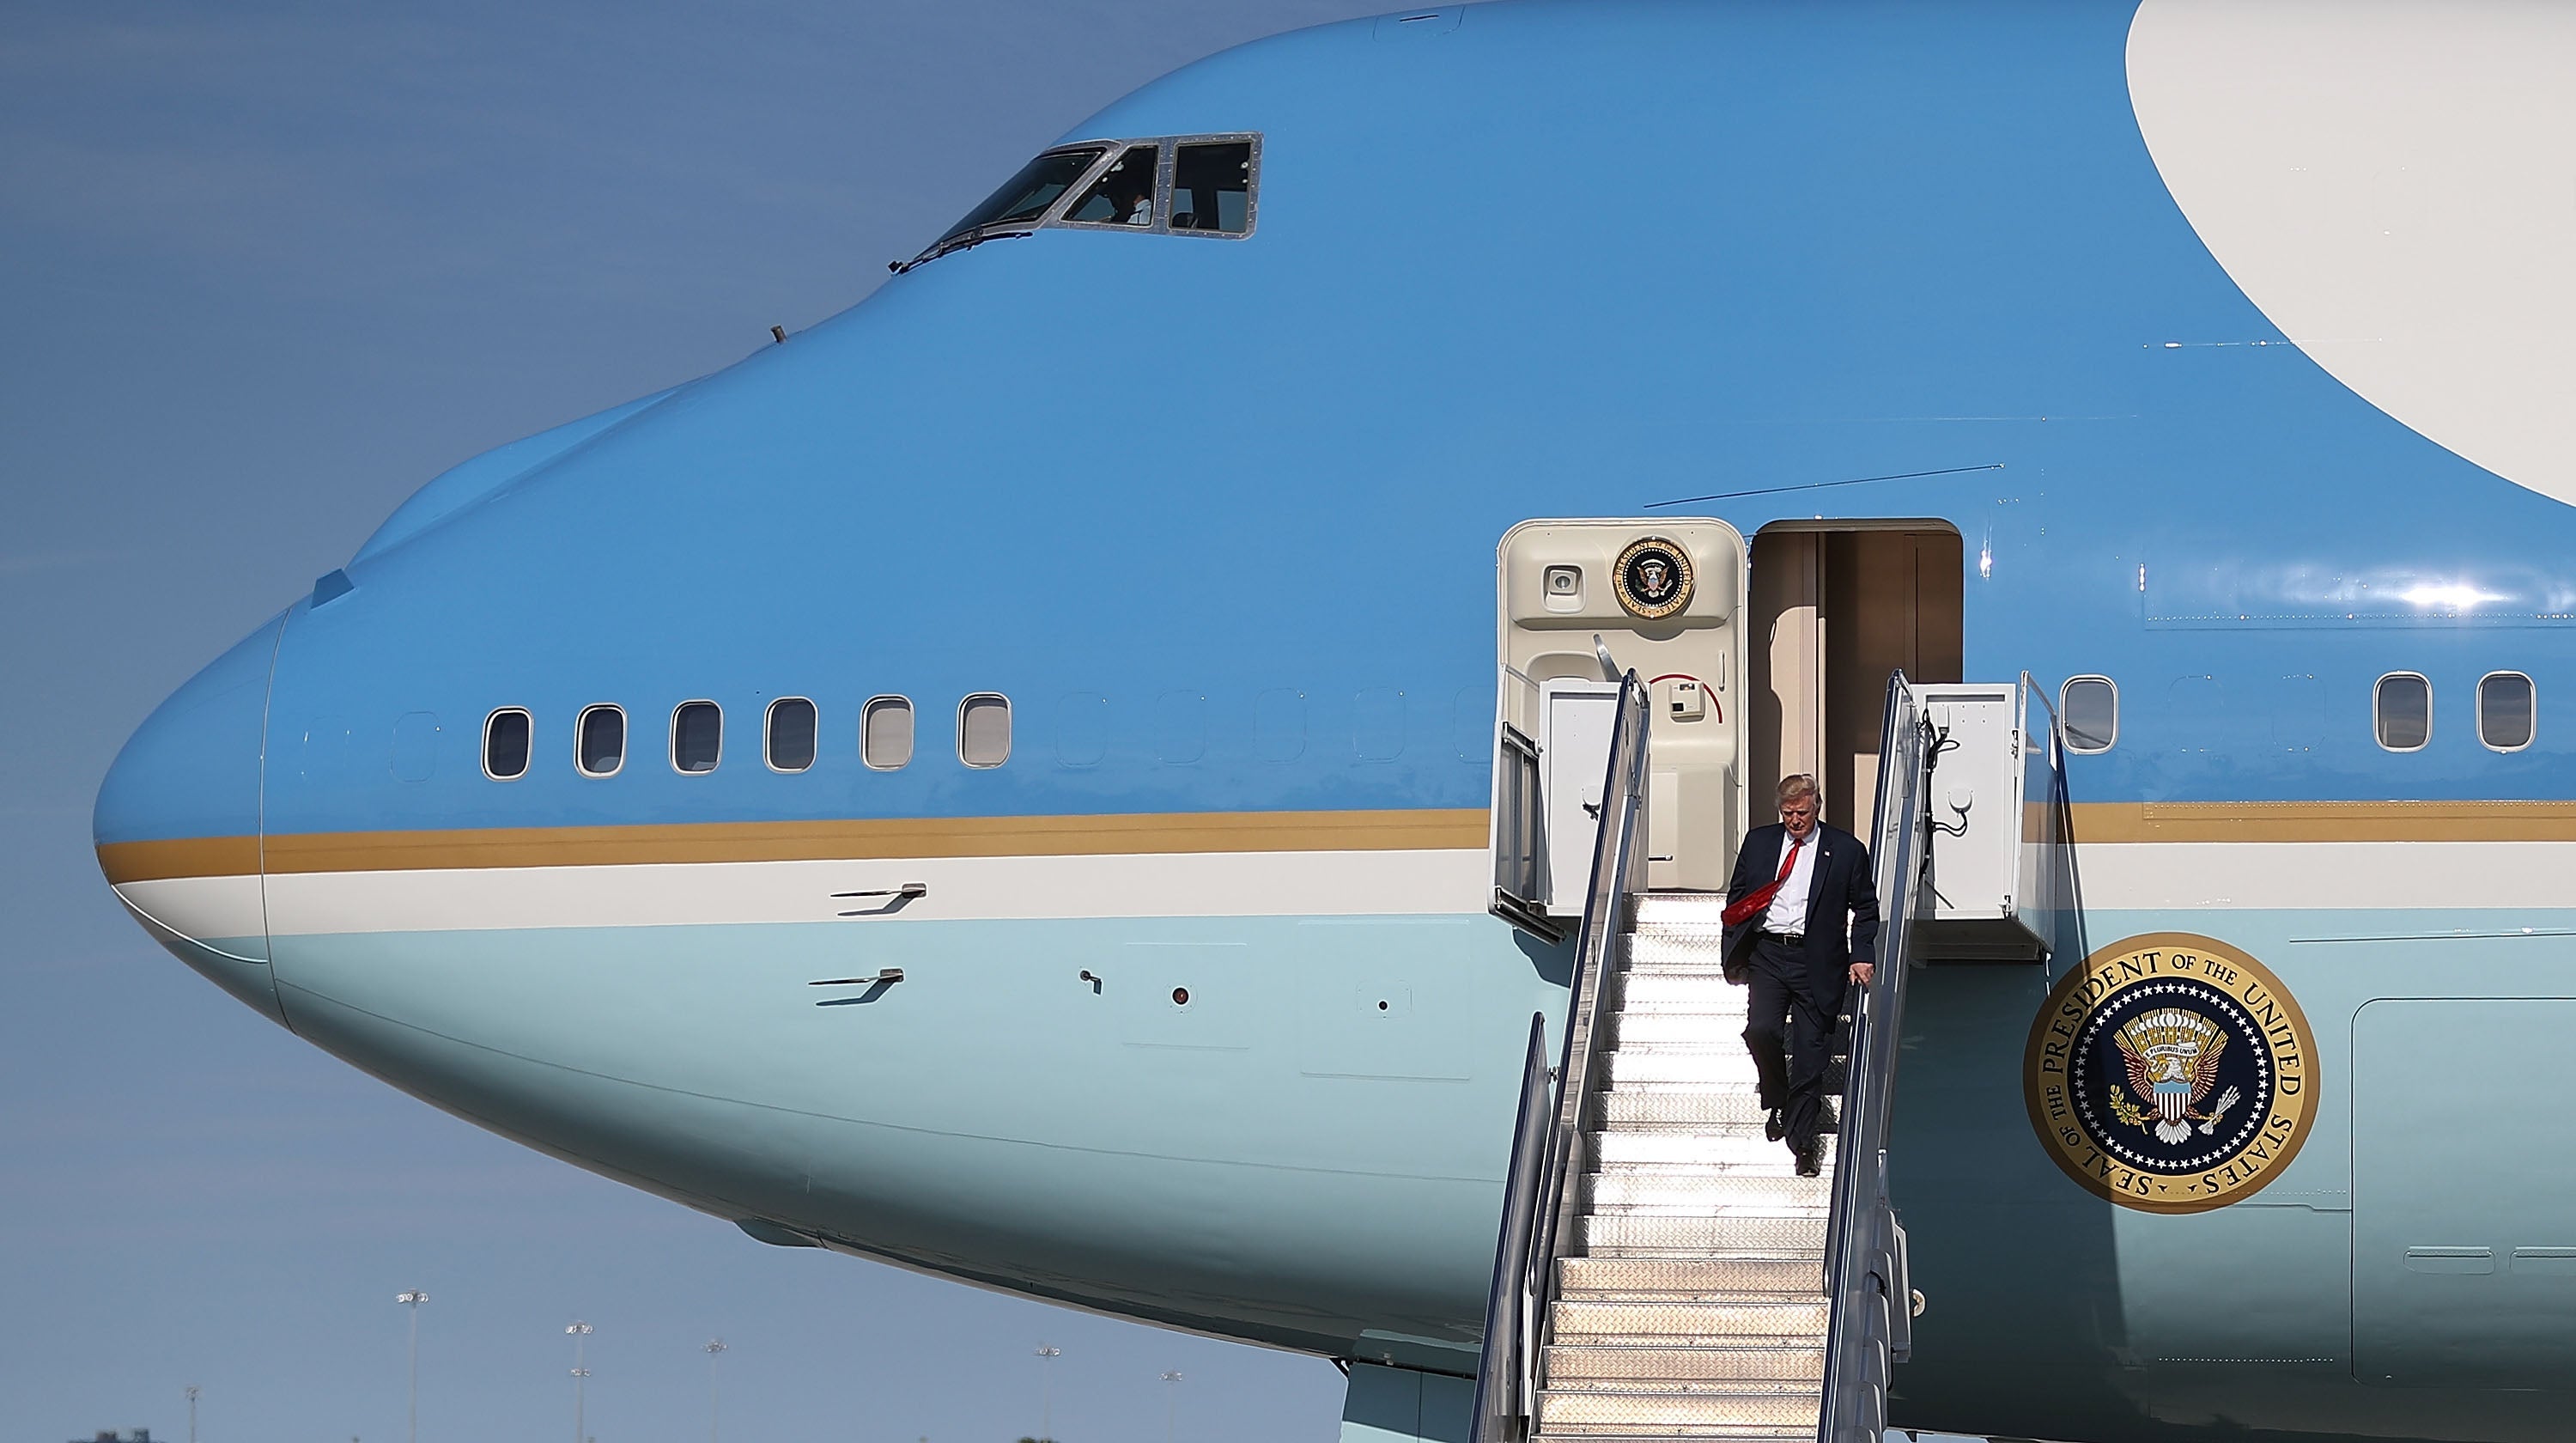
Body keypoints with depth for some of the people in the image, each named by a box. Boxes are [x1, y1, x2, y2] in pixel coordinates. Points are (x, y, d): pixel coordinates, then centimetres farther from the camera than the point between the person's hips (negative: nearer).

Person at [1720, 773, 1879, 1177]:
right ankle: (1778, 1103, 12)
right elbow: (1737, 898, 16)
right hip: (1768, 954, 2)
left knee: (1810, 1050, -3)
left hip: (1817, 961, -2)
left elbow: (1866, 909, 10)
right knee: (1761, 1031, -15)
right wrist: (1735, 954, 9)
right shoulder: (1759, 842, 11)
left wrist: (1862, 957, 0)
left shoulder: (1846, 850, 4)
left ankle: (1801, 1138, 7)